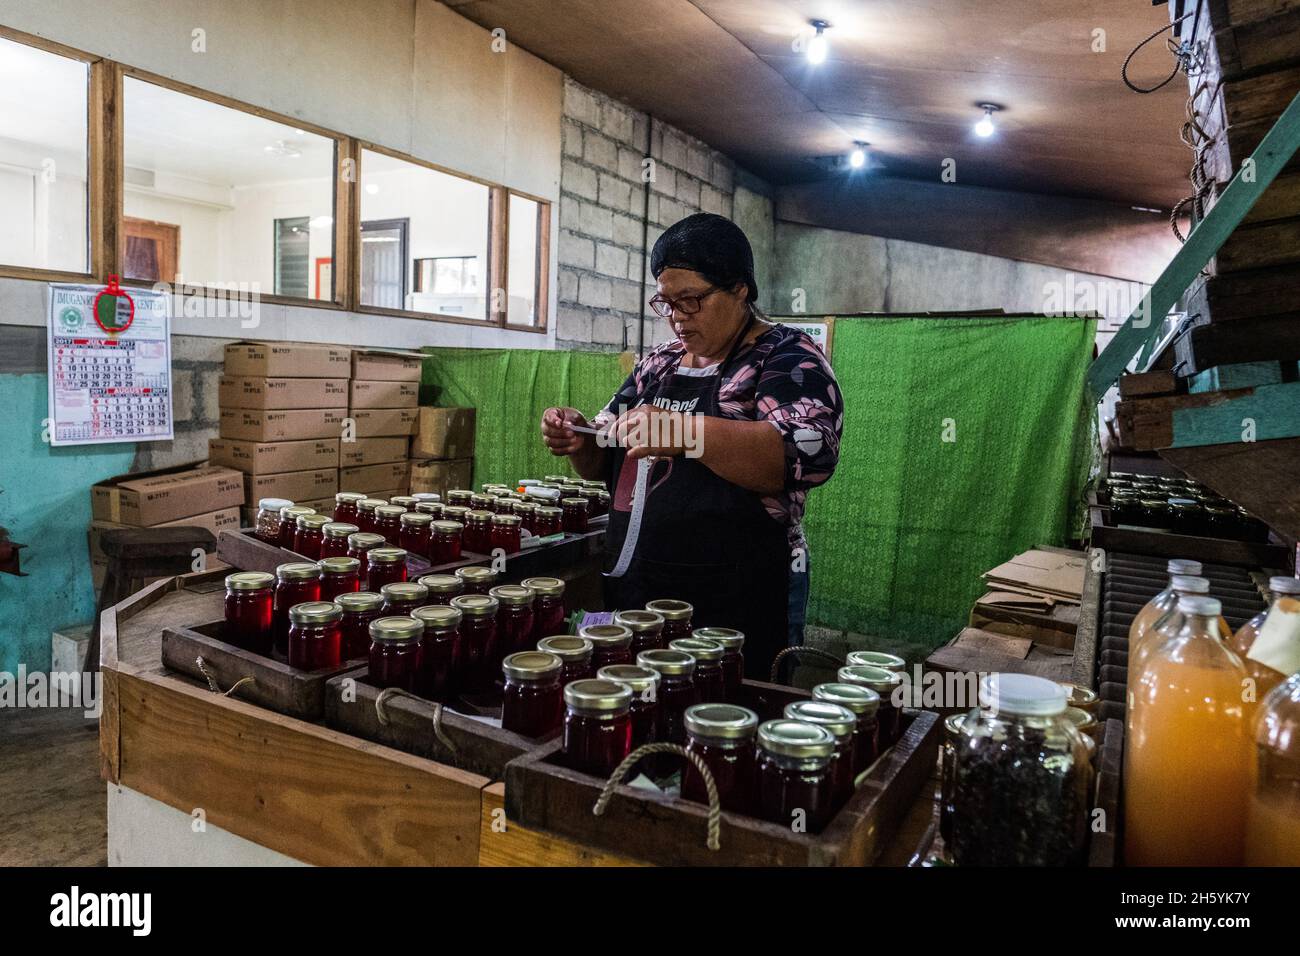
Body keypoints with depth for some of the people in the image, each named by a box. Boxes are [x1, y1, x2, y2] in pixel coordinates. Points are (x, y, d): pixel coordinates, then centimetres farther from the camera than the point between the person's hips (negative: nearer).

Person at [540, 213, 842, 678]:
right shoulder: (658, 361, 12)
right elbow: (606, 461, 18)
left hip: (735, 605, -6)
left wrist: (686, 433, -33)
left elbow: (807, 452, -24)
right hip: (632, 589, 6)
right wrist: (580, 441, -4)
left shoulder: (789, 358, -7)